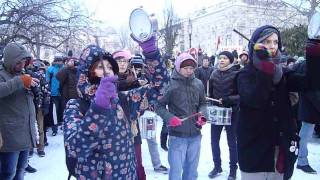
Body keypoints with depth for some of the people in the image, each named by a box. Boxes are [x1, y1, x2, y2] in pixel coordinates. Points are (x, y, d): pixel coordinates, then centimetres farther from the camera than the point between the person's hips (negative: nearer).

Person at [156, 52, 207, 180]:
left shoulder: (198, 84, 2)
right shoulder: (171, 84, -12)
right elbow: (159, 105, -6)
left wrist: (202, 115, -4)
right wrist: (169, 117, -20)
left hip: (195, 135, 5)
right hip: (177, 135, -4)